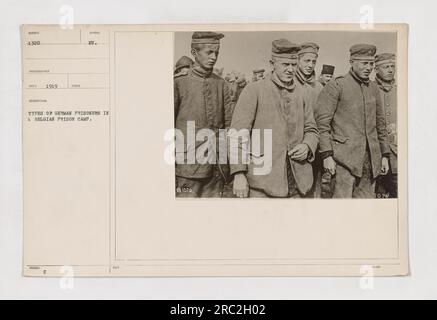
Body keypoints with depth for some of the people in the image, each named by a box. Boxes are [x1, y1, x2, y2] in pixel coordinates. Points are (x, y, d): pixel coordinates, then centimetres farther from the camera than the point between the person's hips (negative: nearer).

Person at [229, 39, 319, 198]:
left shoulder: (300, 95, 12)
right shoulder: (253, 90, -3)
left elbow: (311, 130, 21)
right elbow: (238, 133, -8)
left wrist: (307, 146, -3)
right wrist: (239, 174, -16)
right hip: (264, 179, -5)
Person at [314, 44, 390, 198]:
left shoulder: (373, 88, 14)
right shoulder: (336, 86, -4)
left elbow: (380, 124, 20)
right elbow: (322, 122, -8)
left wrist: (384, 155, 16)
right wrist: (327, 155, -14)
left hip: (370, 158, 6)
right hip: (345, 156, -6)